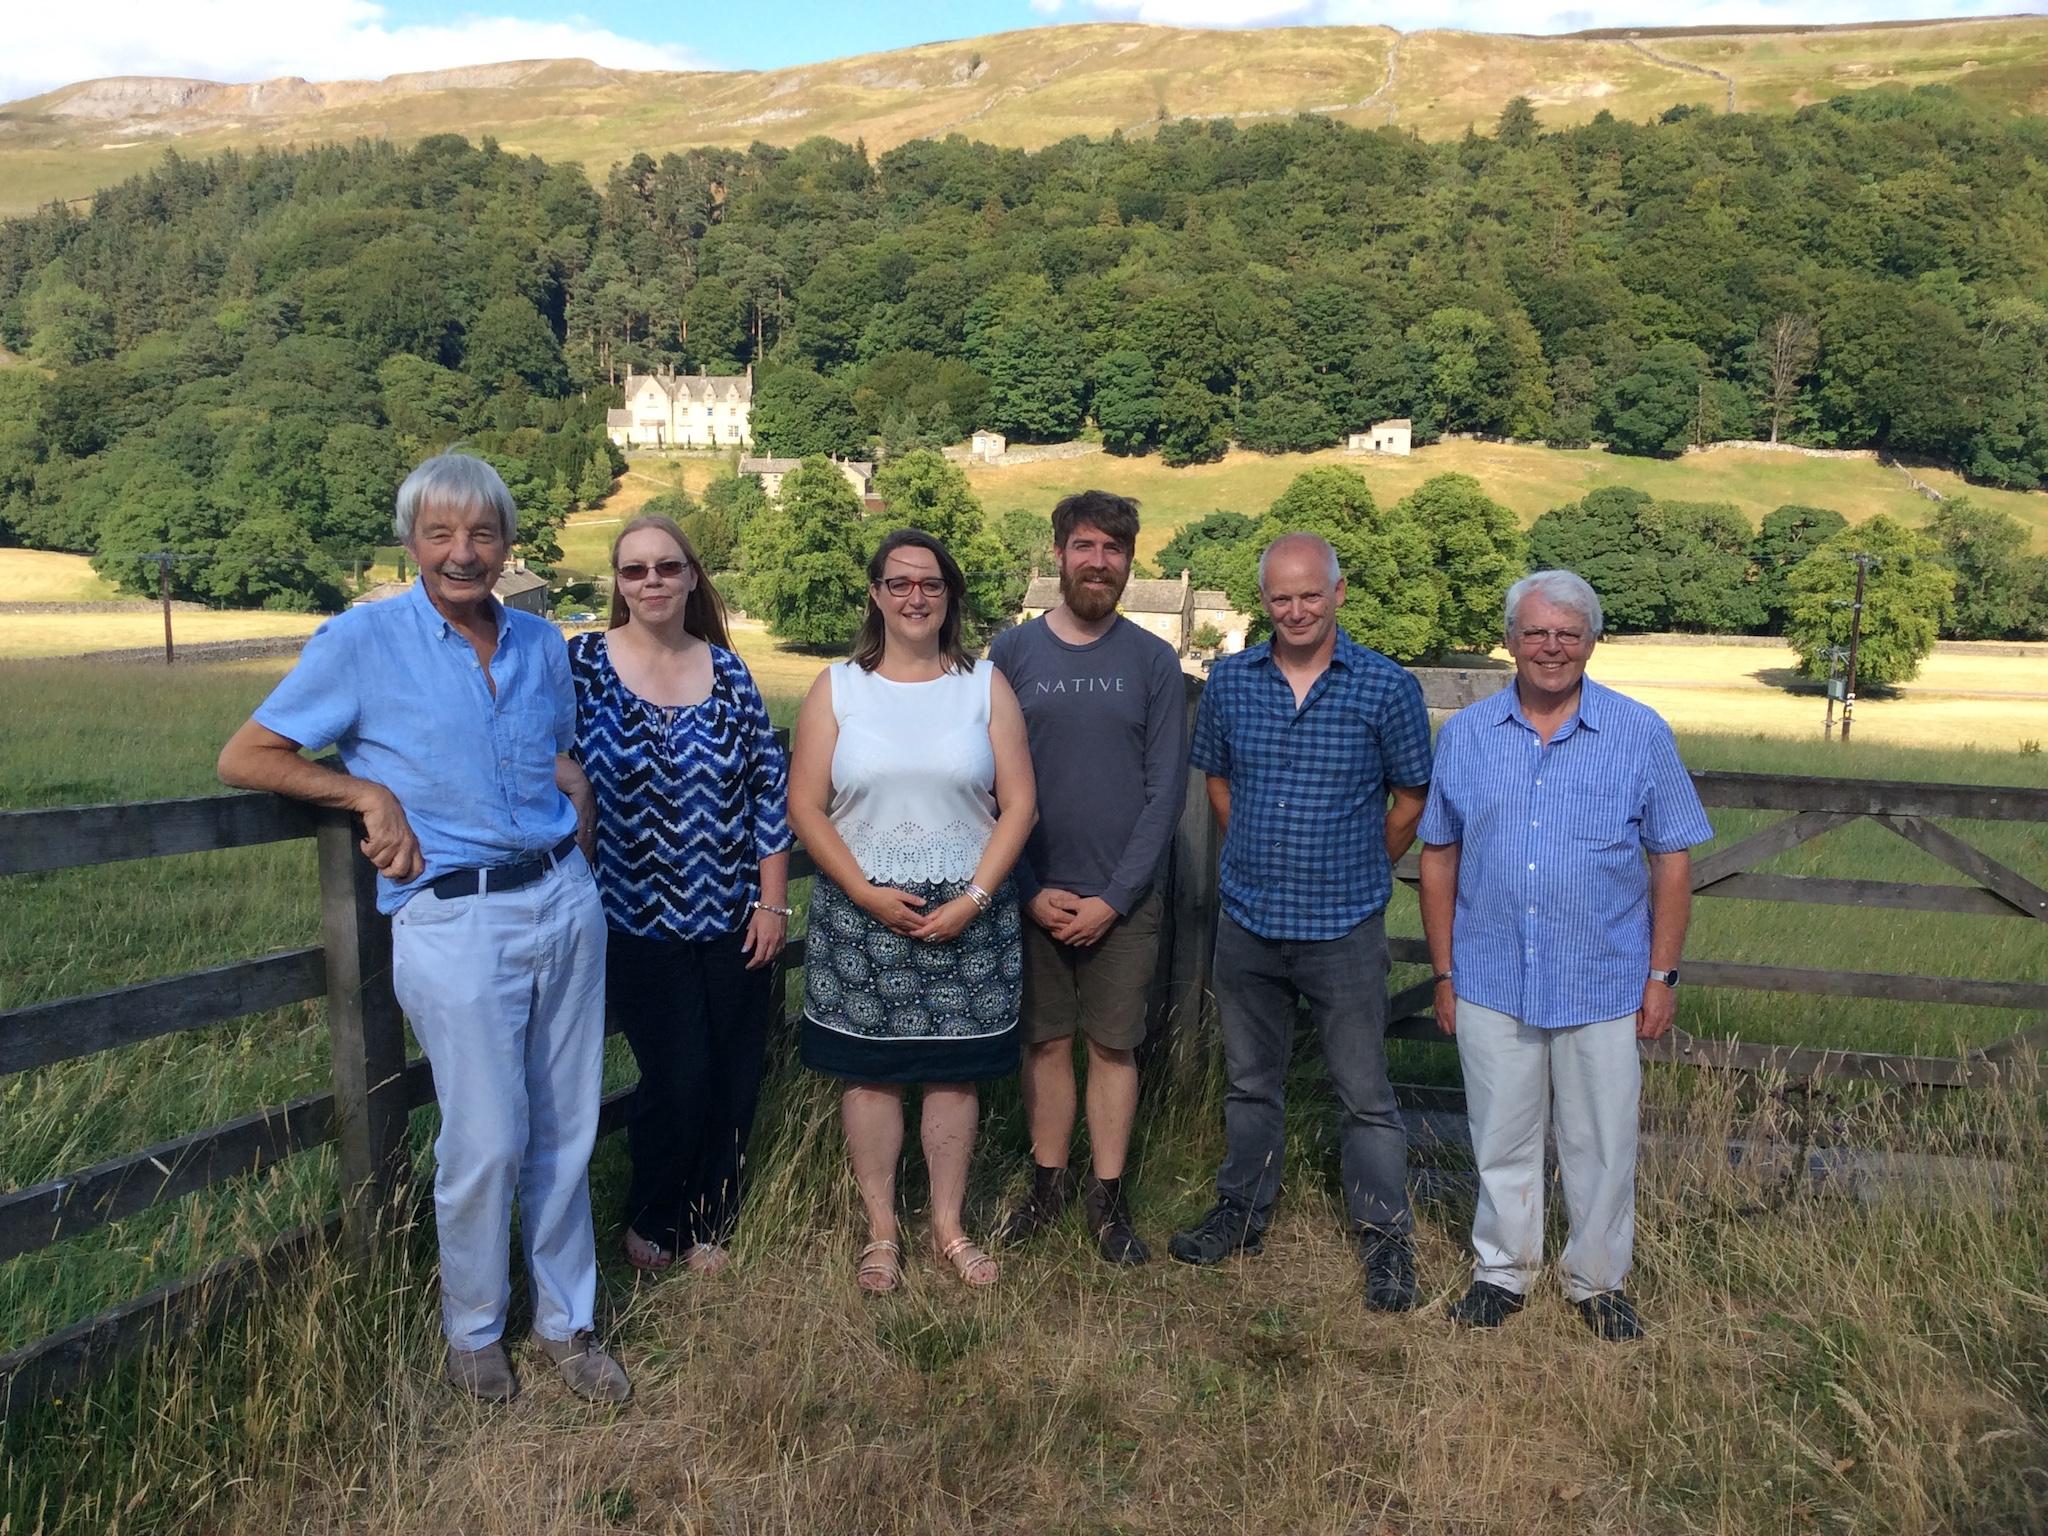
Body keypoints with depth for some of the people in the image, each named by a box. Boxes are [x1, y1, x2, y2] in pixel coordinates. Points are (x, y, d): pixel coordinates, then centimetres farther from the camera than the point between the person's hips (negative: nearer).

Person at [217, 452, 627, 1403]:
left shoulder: (540, 643, 9)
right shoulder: (361, 642, -4)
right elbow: (242, 758, -3)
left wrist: (577, 791, 4)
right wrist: (370, 795, -13)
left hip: (564, 900, 5)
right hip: (453, 921, -4)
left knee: (565, 1131, 11)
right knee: (485, 1144, 1)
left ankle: (567, 1321, 29)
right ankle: (473, 1331, 26)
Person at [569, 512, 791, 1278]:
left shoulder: (727, 669, 4)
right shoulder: (581, 665, -3)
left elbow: (769, 786, 5)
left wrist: (773, 900, 1)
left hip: (732, 920, 3)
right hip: (640, 922, -3)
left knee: (734, 1082, 8)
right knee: (678, 1080, -3)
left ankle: (709, 1226, 31)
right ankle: (650, 1225, 25)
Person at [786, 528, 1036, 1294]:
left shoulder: (985, 685, 3)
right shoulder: (837, 686, 2)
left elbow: (1017, 805, 0)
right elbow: (805, 807, -2)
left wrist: (974, 898, -10)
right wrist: (867, 893, -11)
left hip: (965, 913, 0)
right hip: (861, 913, 0)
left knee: (954, 1070, 8)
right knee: (868, 1072, 6)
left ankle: (949, 1223, 24)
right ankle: (880, 1230, 21)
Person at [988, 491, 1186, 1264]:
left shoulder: (1153, 661, -1)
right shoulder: (1012, 652, 0)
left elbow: (1166, 789, -4)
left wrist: (1115, 896, -10)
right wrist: (1032, 889, -8)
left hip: (1123, 900, 0)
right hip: (1034, 896, 1)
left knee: (1113, 1047, 7)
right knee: (1045, 1041, 11)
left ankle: (1107, 1197, 21)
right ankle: (1049, 1183, 27)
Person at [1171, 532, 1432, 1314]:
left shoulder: (1387, 687, -7)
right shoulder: (1229, 681, 1)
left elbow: (1410, 800, 3)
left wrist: (1357, 875, 8)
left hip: (1344, 928, -3)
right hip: (1247, 922, 3)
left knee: (1364, 1093, 6)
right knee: (1250, 1081, 18)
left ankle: (1386, 1236, 22)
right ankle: (1243, 1211, 34)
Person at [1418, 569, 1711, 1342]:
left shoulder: (1640, 734, -2)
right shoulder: (1465, 734, 2)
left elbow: (1672, 860, 1)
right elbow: (1438, 857, 6)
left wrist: (1663, 974, -2)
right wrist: (1444, 973, 4)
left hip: (1604, 985, -1)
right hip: (1491, 984, 1)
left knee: (1602, 1145, 10)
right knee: (1502, 1139, 13)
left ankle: (1599, 1279, 30)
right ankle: (1503, 1269, 31)